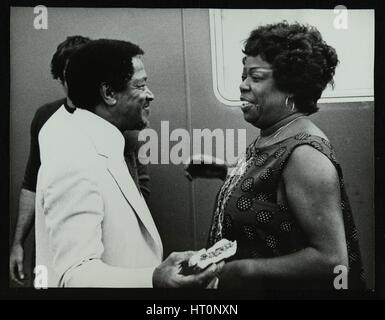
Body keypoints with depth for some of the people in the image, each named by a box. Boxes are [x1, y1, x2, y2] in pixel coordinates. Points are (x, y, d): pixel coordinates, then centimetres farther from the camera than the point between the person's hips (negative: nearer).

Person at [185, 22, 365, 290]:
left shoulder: (303, 153, -25)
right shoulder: (270, 137, -2)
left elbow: (332, 260, -26)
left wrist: (241, 269, -23)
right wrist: (227, 173, 0)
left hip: (274, 283, -7)